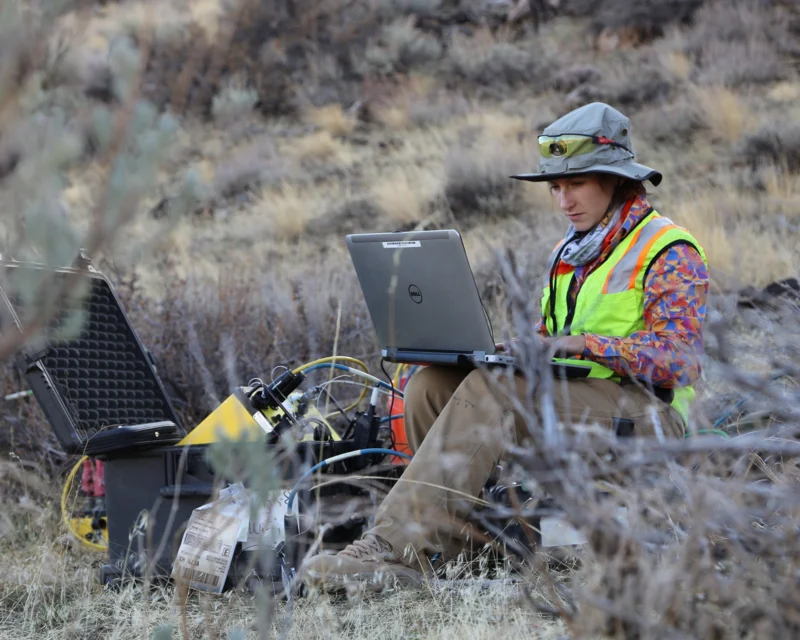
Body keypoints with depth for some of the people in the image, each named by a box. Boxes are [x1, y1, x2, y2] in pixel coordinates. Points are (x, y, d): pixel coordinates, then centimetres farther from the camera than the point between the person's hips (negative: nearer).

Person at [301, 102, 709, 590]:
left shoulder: (671, 252, -4)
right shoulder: (570, 252, 22)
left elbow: (677, 359, -16)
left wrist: (583, 344, -25)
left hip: (643, 413, -8)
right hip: (573, 400, 8)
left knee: (492, 390, -31)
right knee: (430, 384, -13)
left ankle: (395, 550, -37)